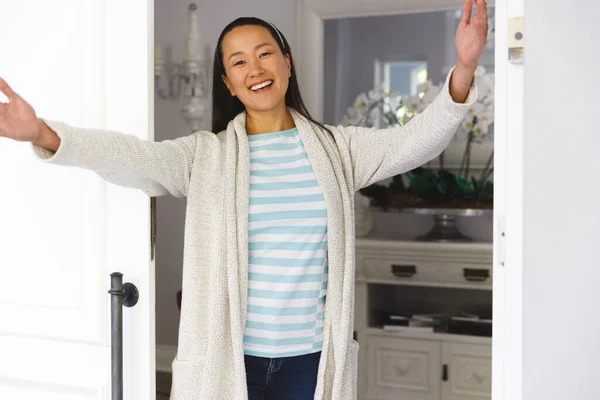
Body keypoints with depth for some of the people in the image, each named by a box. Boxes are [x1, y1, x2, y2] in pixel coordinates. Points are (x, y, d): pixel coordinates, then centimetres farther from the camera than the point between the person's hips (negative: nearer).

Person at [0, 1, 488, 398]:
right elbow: (134, 157, -16)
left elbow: (414, 142, -8)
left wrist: (463, 72, -25)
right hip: (226, 358, -1)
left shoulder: (336, 147, 4)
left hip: (312, 359, 1)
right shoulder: (205, 155, -1)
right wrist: (45, 135, -33)